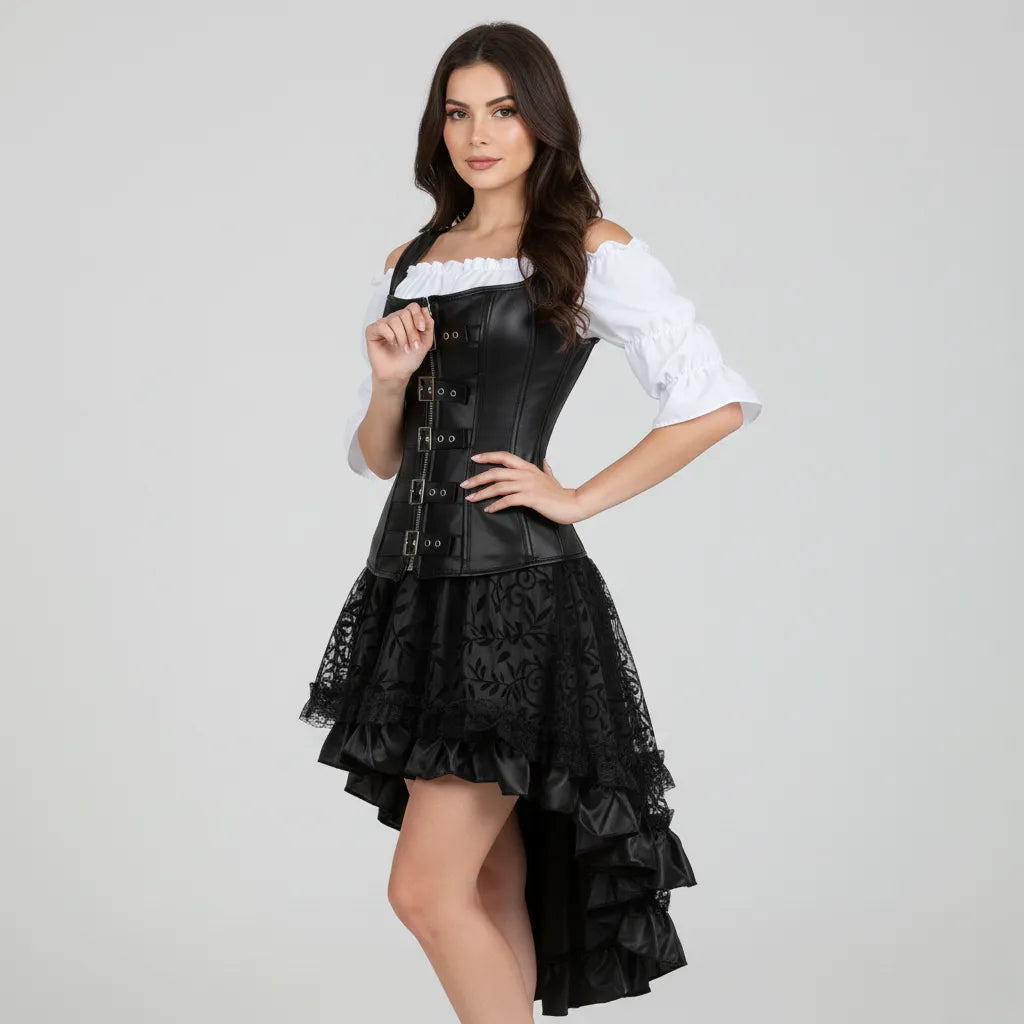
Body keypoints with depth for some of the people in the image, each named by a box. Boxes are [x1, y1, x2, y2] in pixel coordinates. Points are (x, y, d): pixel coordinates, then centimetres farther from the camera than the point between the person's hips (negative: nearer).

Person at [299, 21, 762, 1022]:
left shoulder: (592, 252, -2)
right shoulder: (408, 265, 15)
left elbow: (717, 401, -8)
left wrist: (581, 497, -8)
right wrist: (390, 381, -3)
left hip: (514, 588, -6)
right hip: (412, 581, 6)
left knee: (428, 890, -10)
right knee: (490, 888, 11)